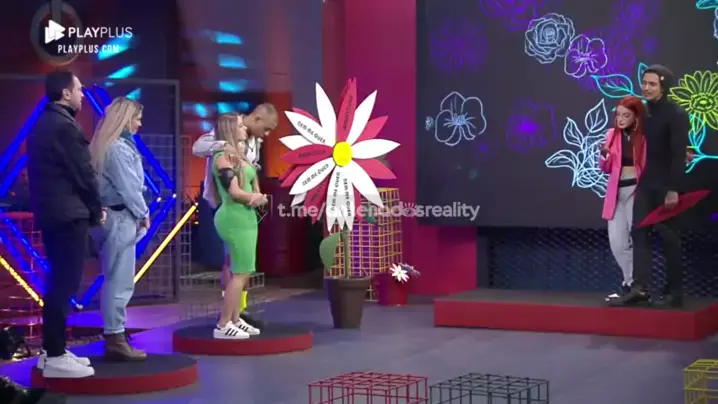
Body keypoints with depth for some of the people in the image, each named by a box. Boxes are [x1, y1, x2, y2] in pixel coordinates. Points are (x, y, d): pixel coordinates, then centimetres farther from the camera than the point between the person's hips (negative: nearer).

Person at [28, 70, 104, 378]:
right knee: (64, 284, -7)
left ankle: (52, 350, 19)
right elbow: (83, 174, -15)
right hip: (68, 214, -10)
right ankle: (55, 358, -5)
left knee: (58, 283, 15)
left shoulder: (41, 124, 15)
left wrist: (88, 209, 14)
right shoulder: (65, 126, -15)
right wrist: (96, 211, 0)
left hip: (50, 212, 10)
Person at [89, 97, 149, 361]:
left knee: (113, 280, 12)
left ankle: (113, 335, 17)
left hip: (108, 216, 10)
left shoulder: (104, 145, 14)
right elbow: (128, 187, -15)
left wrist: (138, 214, 6)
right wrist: (143, 214, -2)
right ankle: (115, 340, -5)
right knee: (120, 282, -7)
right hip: (119, 218, -10)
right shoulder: (119, 148, -15)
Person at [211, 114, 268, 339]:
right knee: (240, 273, -9)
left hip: (245, 218, 10)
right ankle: (223, 326, -6)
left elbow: (254, 190, 14)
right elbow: (235, 192, -19)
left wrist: (258, 197, -9)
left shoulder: (239, 156, 17)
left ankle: (234, 320, 21)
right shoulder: (223, 157, -11)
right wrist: (257, 198, -2)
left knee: (242, 272, 14)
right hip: (235, 219, -10)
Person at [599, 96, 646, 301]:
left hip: (637, 191, -4)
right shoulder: (612, 134, 6)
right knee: (617, 243, 5)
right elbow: (606, 168, 12)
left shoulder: (644, 137, -4)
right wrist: (604, 155, -9)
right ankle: (632, 282, 21)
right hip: (616, 193, 4)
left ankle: (632, 284, 6)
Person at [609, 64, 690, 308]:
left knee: (668, 236, -1)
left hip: (666, 185, -7)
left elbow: (679, 154, -17)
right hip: (646, 182, 7)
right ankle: (640, 288, -6)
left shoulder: (676, 115, -11)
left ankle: (674, 292, 7)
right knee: (639, 232, -2)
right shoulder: (645, 113, 12)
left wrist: (673, 189, -22)